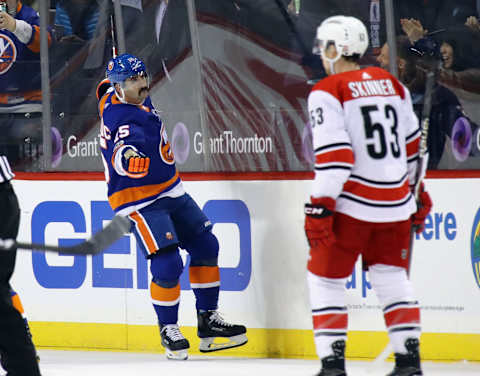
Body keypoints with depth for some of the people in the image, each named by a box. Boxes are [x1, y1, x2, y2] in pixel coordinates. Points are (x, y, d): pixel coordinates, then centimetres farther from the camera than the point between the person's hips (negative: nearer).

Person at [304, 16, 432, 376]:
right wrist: (418, 195, 27)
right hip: (395, 203, 6)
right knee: (391, 277, 17)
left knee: (326, 277, 5)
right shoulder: (391, 84, 10)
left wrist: (320, 207, -16)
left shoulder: (327, 92, -9)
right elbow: (412, 145, 17)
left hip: (351, 204, -6)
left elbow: (333, 156, -17)